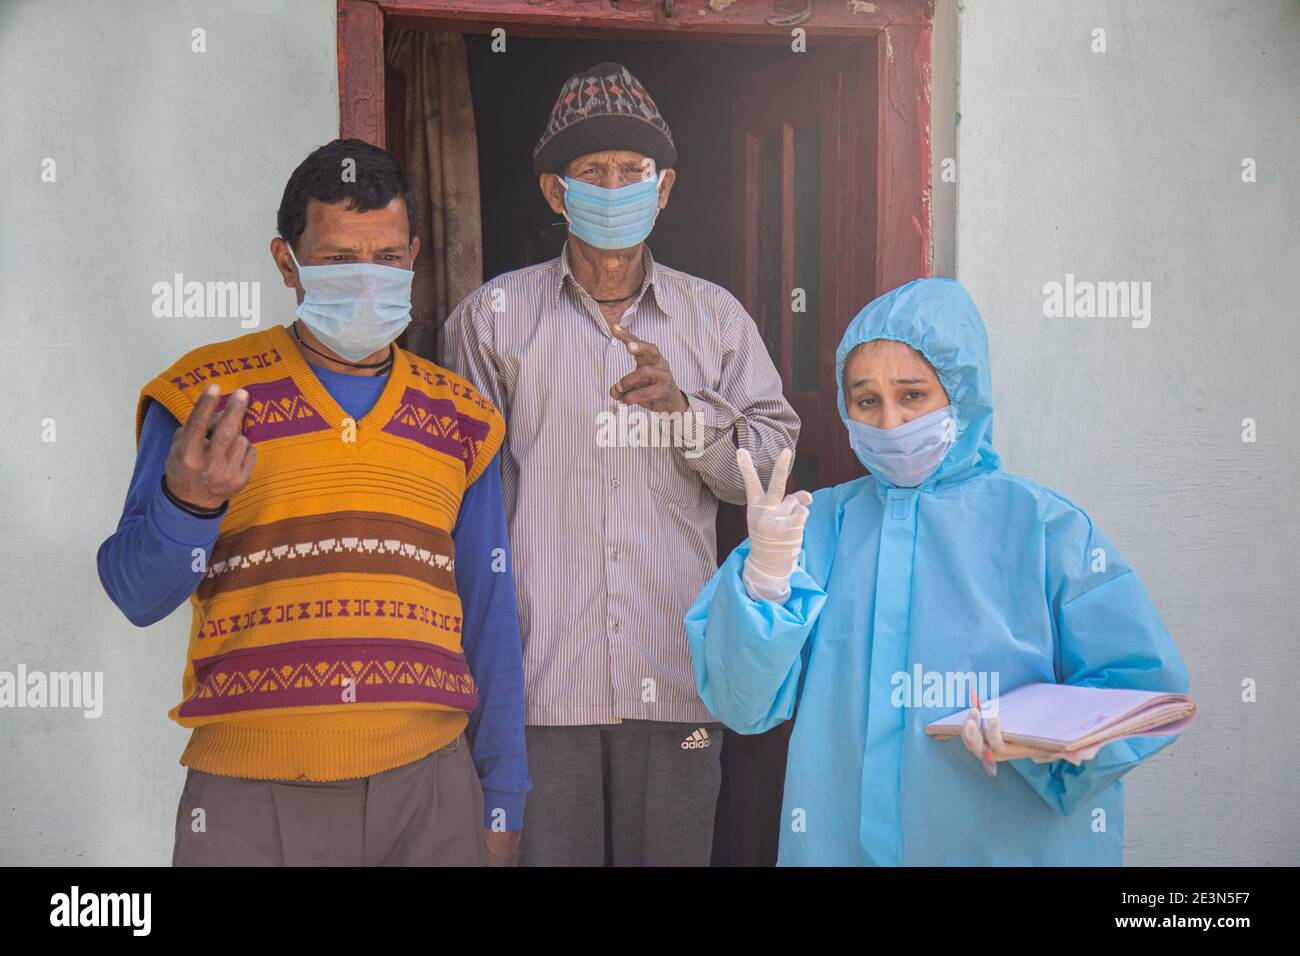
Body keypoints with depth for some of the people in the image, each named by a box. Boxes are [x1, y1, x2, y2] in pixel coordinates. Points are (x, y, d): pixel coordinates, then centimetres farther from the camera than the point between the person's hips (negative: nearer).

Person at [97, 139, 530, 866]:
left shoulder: (460, 419, 7)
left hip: (427, 782, 2)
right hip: (251, 797, -1)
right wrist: (185, 502, -21)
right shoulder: (204, 396, 0)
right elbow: (137, 595, -1)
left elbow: (488, 616, 9)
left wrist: (503, 797, 10)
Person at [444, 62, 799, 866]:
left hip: (675, 677, 2)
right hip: (539, 679, -1)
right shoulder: (494, 316, 6)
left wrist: (684, 410, -11)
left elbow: (776, 465, 7)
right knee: (543, 850, 3)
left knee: (674, 852, 8)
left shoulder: (716, 316, 11)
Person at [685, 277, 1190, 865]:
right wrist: (764, 573, -22)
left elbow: (1140, 686, -6)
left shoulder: (1041, 524, -6)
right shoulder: (820, 525, -2)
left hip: (1015, 844, -1)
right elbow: (744, 703, -8)